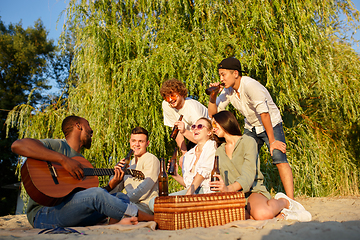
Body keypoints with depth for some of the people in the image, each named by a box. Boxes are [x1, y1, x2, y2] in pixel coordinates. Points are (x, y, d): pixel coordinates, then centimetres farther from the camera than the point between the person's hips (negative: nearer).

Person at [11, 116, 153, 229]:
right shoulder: (58, 146, -3)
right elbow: (17, 145, -22)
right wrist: (63, 159, -25)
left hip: (74, 216, 8)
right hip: (44, 214, -8)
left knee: (121, 197, 1)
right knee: (97, 194, -29)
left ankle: (121, 222, -34)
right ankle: (152, 218, -17)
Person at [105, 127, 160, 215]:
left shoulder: (151, 160, -1)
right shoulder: (129, 163, 21)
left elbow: (143, 190, -15)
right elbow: (110, 190, 15)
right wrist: (116, 178, -6)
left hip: (146, 207, -7)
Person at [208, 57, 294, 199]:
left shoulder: (250, 86, -27)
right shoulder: (228, 90, -6)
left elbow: (264, 113, -26)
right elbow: (212, 113, -2)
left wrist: (272, 141, -24)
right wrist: (213, 95, -19)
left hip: (271, 124, -6)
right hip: (251, 128, 7)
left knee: (279, 159, -22)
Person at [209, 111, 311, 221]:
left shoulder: (248, 141, -3)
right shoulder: (219, 151, 17)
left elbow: (249, 175, -17)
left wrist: (229, 189, -34)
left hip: (252, 192, -4)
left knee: (263, 214, -37)